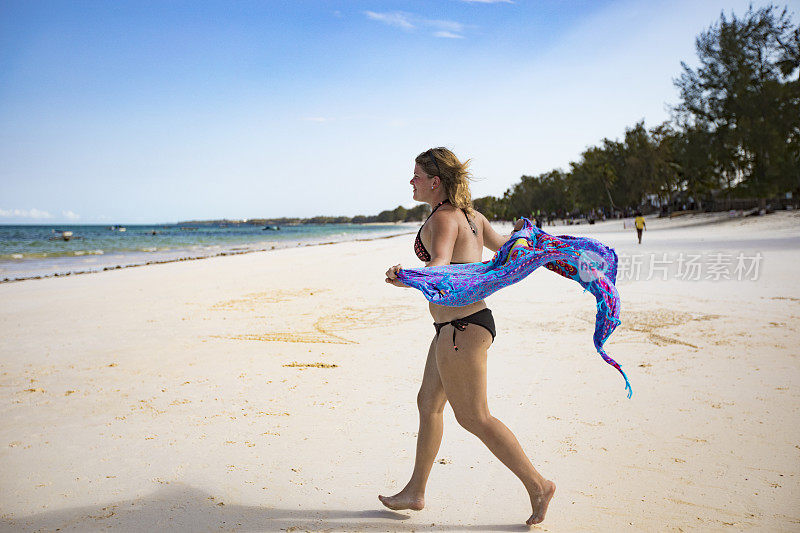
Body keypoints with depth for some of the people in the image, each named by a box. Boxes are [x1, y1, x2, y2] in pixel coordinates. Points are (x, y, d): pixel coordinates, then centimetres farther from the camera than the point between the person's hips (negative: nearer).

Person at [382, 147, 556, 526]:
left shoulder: (443, 217, -15)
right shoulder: (470, 214, 13)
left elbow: (440, 265, -35)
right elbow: (502, 246, 23)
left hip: (461, 327, -10)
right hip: (459, 325, 10)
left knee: (473, 417, 0)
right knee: (428, 403, 16)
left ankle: (537, 485, 13)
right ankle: (415, 492, 28)